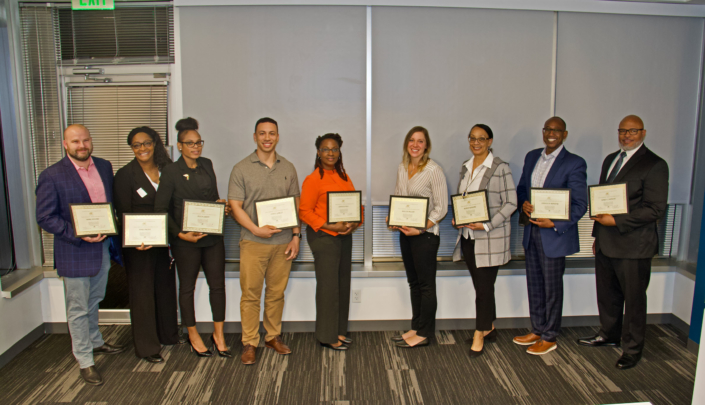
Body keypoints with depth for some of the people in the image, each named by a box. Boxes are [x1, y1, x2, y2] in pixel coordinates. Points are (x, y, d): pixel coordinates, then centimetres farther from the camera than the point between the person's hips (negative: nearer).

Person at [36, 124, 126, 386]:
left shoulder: (104, 167, 4)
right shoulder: (52, 176, -13)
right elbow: (45, 218, -13)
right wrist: (79, 235, -23)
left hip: (104, 246, 6)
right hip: (75, 252, -5)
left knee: (94, 301, 24)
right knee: (78, 309, 7)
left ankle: (95, 342, 44)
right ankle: (85, 361, 21)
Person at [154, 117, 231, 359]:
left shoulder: (207, 165, 9)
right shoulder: (171, 172, -8)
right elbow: (160, 209, -9)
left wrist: (221, 205, -2)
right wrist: (180, 234, -17)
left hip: (213, 236, 5)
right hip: (186, 240, -4)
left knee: (218, 284, 7)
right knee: (187, 287, 10)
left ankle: (218, 334, 22)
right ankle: (193, 336, 27)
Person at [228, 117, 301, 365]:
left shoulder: (288, 168, 10)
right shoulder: (242, 169, 0)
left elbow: (295, 205, 12)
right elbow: (235, 206, -4)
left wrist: (296, 235, 2)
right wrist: (256, 229, -17)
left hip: (283, 242, 3)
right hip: (253, 242, -2)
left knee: (276, 292, 11)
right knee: (250, 294, 1)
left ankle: (273, 337, 26)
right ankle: (249, 343, 13)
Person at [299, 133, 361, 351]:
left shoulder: (344, 177, 13)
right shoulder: (313, 179, -10)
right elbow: (305, 212, -13)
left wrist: (355, 222, -4)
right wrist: (330, 226, -20)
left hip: (344, 235, 7)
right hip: (323, 237, -7)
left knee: (343, 283, 13)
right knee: (328, 285, -2)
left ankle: (339, 331, 27)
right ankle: (328, 336, 11)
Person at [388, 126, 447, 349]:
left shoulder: (433, 170, -13)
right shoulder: (402, 168, 8)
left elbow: (441, 208, -13)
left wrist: (420, 229, -21)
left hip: (426, 234, -7)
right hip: (405, 233, 7)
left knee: (426, 285, 3)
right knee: (414, 282, 16)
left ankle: (424, 334, 15)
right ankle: (416, 328, 28)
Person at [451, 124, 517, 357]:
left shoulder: (500, 168, -9)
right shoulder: (465, 167, 12)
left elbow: (510, 203, -10)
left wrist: (487, 225, -18)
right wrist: (457, 219, 1)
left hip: (490, 239, -6)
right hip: (468, 236, 6)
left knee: (485, 287, -1)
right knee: (480, 285, 14)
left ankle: (479, 336, 12)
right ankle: (489, 328, 30)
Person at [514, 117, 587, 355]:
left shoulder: (574, 163, -10)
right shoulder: (531, 157, 9)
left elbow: (580, 204, -12)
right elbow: (521, 187, 16)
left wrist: (555, 223, -23)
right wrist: (524, 203, -6)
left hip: (555, 234, -6)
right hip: (531, 231, 6)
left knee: (552, 288, 6)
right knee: (534, 284, 16)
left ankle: (549, 338, 22)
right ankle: (537, 330, 32)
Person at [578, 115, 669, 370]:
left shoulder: (654, 165, -10)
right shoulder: (610, 160, 14)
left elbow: (655, 209, -15)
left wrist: (617, 221, -19)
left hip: (633, 246, -7)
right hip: (606, 243, 7)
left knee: (634, 299, 7)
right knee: (607, 294, 18)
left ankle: (632, 348, 22)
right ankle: (609, 335, 37)